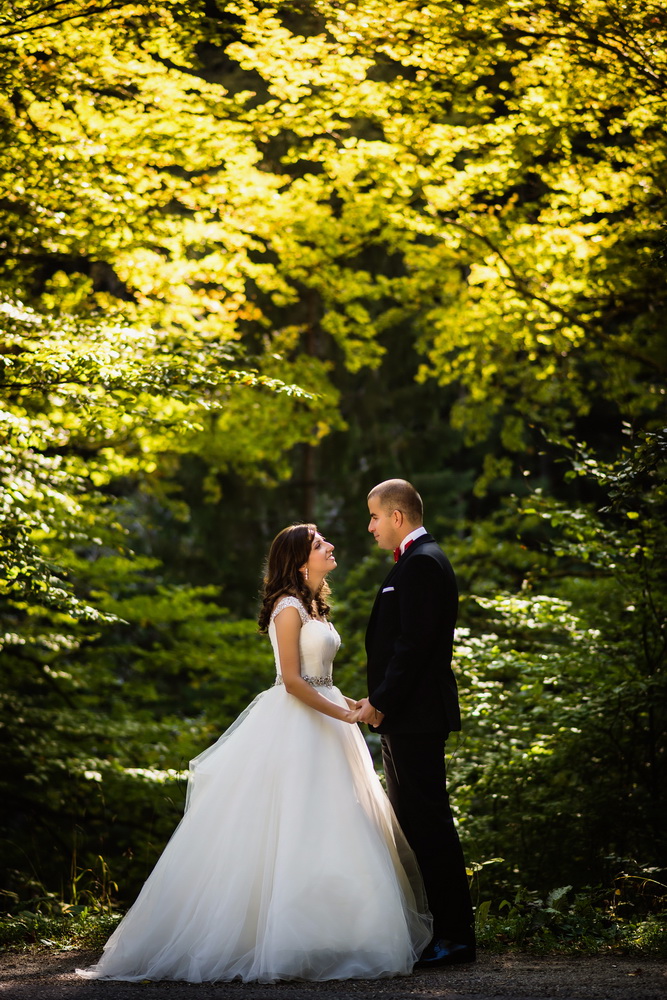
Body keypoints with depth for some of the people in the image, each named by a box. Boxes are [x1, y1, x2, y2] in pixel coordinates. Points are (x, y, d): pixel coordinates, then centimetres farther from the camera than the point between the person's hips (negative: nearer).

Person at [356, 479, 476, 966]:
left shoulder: (422, 563, -14)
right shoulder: (417, 560, 19)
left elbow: (414, 642, -21)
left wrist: (381, 701, -17)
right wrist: (381, 700, 16)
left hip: (415, 715, -11)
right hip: (408, 714, 11)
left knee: (428, 821, -8)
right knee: (413, 820, 13)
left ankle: (454, 934, -5)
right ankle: (431, 927, 18)